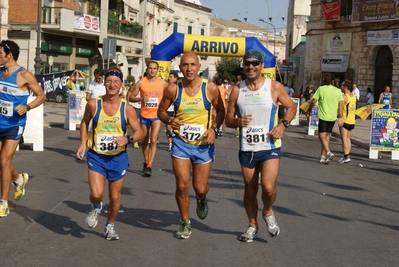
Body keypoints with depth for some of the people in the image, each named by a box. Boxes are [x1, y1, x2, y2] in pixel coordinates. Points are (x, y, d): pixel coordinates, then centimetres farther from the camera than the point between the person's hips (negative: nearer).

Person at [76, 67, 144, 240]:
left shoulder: (127, 108, -10)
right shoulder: (93, 104, -8)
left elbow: (140, 132, -6)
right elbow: (85, 122, 12)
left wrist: (127, 139, -26)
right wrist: (83, 143, 2)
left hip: (118, 158, 1)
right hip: (96, 156, 0)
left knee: (115, 197, 10)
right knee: (96, 193, -16)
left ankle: (110, 226, 36)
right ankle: (96, 207, 22)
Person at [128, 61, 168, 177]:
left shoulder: (163, 83, -2)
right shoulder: (141, 82, -4)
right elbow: (131, 97, -3)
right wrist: (141, 99, -21)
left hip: (157, 116, -1)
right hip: (144, 115, 1)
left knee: (153, 140, -13)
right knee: (145, 141, 14)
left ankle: (149, 166, -14)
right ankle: (146, 162, 34)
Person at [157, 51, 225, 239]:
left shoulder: (210, 88, -10)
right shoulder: (173, 89, -8)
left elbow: (221, 111, 5)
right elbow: (161, 111, 5)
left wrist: (214, 129, -11)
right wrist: (169, 120, -17)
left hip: (204, 144, 0)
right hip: (181, 143, 0)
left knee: (200, 188, 5)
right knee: (182, 185, -5)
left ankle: (201, 199, 44)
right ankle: (185, 223, 18)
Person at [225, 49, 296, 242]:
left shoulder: (275, 87, -4)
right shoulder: (237, 90, 2)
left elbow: (291, 107, 8)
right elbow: (228, 119, 6)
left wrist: (283, 124, -10)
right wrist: (238, 121, -17)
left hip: (270, 148, -3)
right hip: (246, 149, 3)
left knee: (268, 187, -18)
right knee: (250, 189, 12)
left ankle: (268, 213, 14)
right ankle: (252, 225, 31)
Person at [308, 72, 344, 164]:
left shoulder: (321, 89, -8)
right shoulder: (338, 91, 3)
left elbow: (313, 101, -6)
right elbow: (340, 105, 4)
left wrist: (309, 110, 12)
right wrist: (340, 117, 11)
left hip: (323, 116, -4)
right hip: (333, 117, 4)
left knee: (322, 136, -2)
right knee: (327, 136, 14)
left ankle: (328, 152, -24)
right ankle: (323, 156, 18)